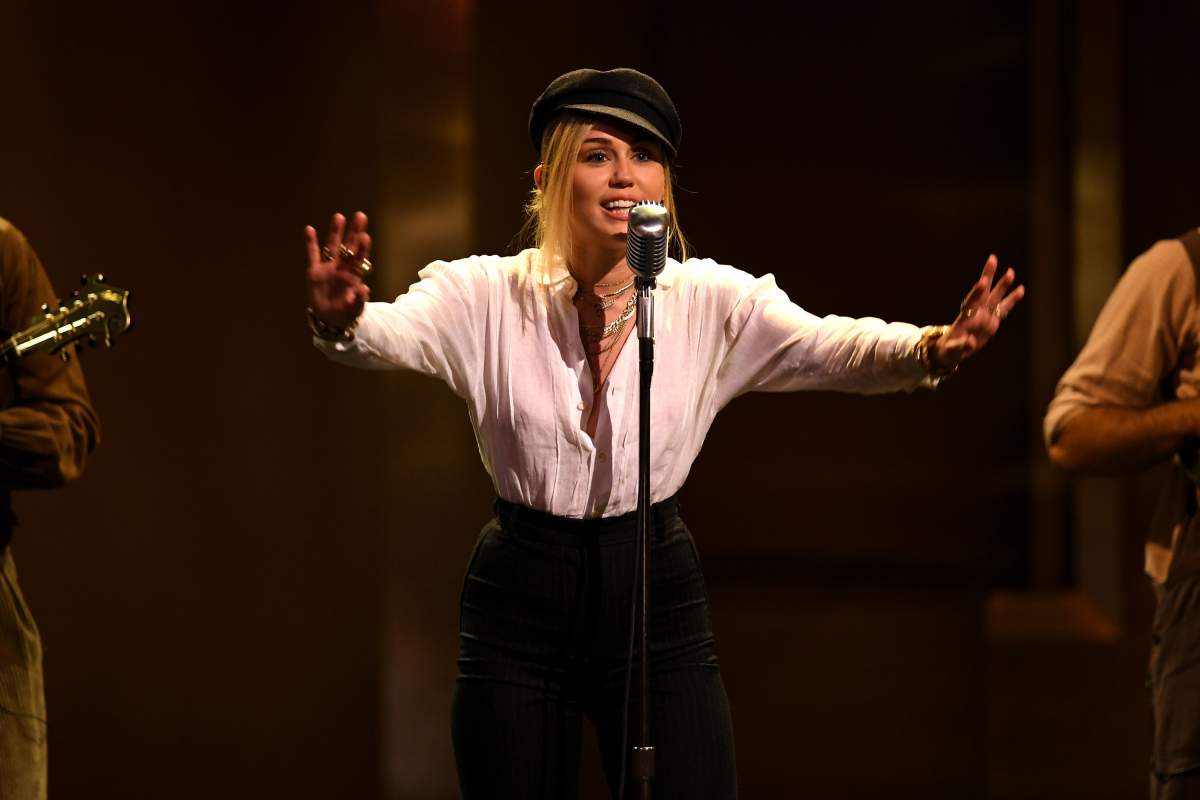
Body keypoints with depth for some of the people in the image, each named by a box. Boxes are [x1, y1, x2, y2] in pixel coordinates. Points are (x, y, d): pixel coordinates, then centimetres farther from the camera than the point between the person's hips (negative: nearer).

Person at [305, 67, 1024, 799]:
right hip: (520, 605, -1)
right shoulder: (487, 295, -7)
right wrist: (340, 321, -50)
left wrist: (933, 349, -41)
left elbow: (828, 347, -20)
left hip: (659, 599, 1)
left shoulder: (713, 302, -5)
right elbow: (392, 331, -25)